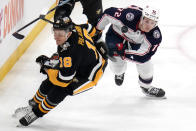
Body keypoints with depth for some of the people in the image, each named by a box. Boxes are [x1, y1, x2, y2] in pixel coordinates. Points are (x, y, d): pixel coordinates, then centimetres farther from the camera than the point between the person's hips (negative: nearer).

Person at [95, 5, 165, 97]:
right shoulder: (130, 15, -42)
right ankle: (119, 72, 27)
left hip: (136, 43, 2)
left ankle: (146, 87, 29)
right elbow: (108, 14, -28)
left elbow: (143, 55, -29)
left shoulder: (155, 35, -32)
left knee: (145, 64, -4)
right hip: (116, 34, -2)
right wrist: (97, 30, -15)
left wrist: (124, 53, -35)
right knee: (118, 66, -14)